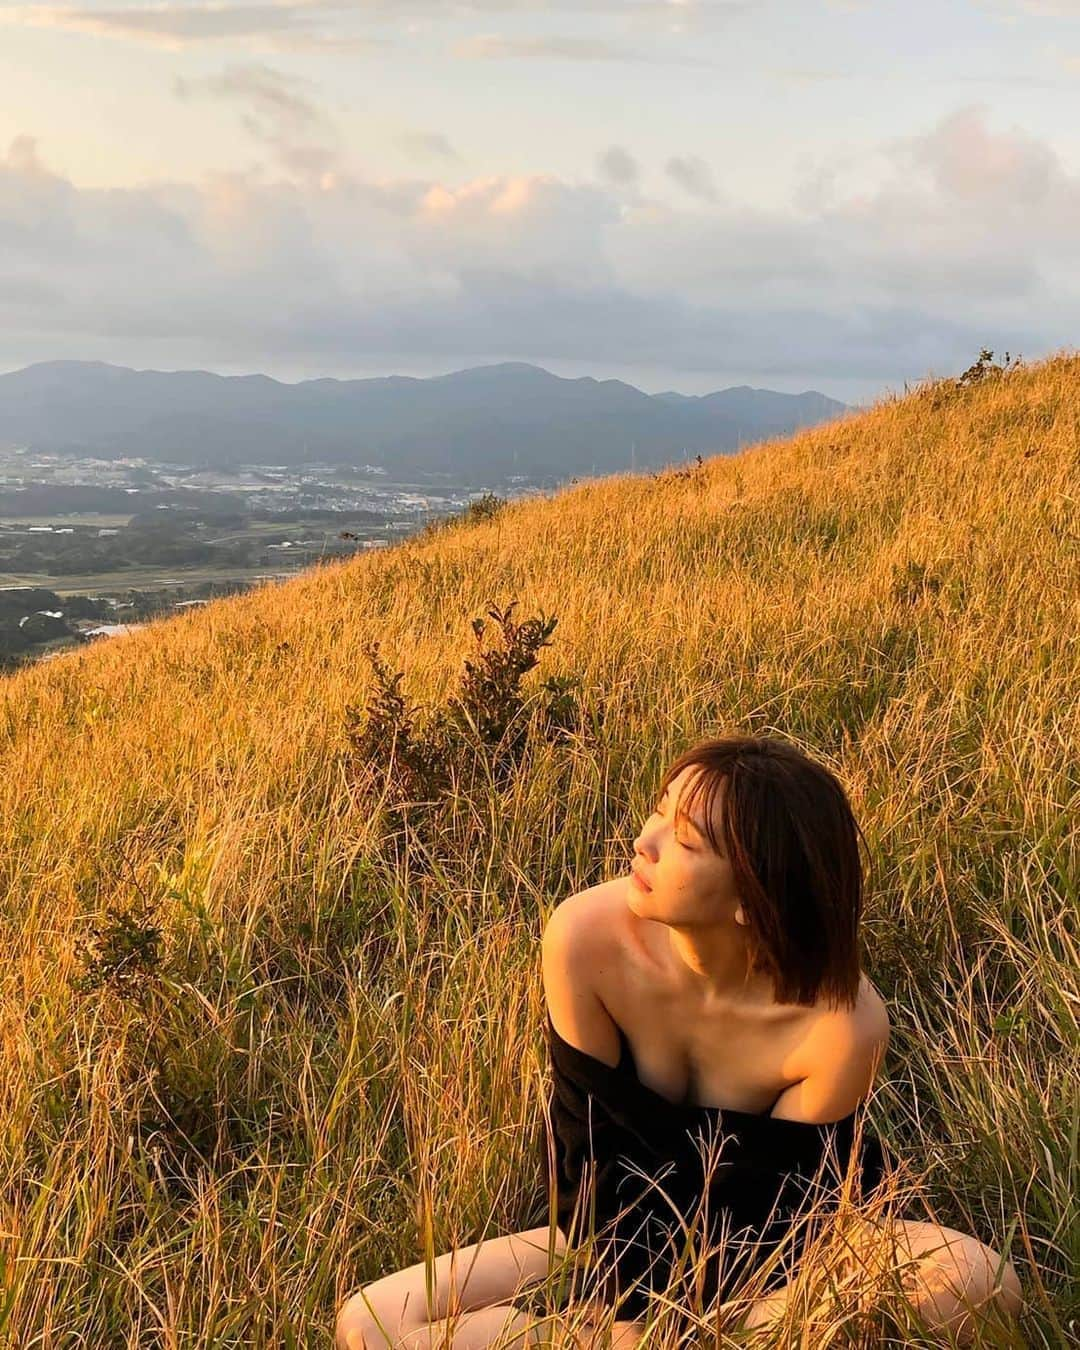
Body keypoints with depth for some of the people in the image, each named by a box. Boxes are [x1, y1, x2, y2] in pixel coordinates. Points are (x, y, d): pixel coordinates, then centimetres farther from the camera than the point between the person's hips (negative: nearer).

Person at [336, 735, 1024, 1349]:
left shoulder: (845, 1025, -28)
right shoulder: (588, 936, -24)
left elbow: (761, 1201, -17)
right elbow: (588, 1143, -15)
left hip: (772, 1254, -1)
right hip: (626, 1237, 2)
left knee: (975, 1282, -32)